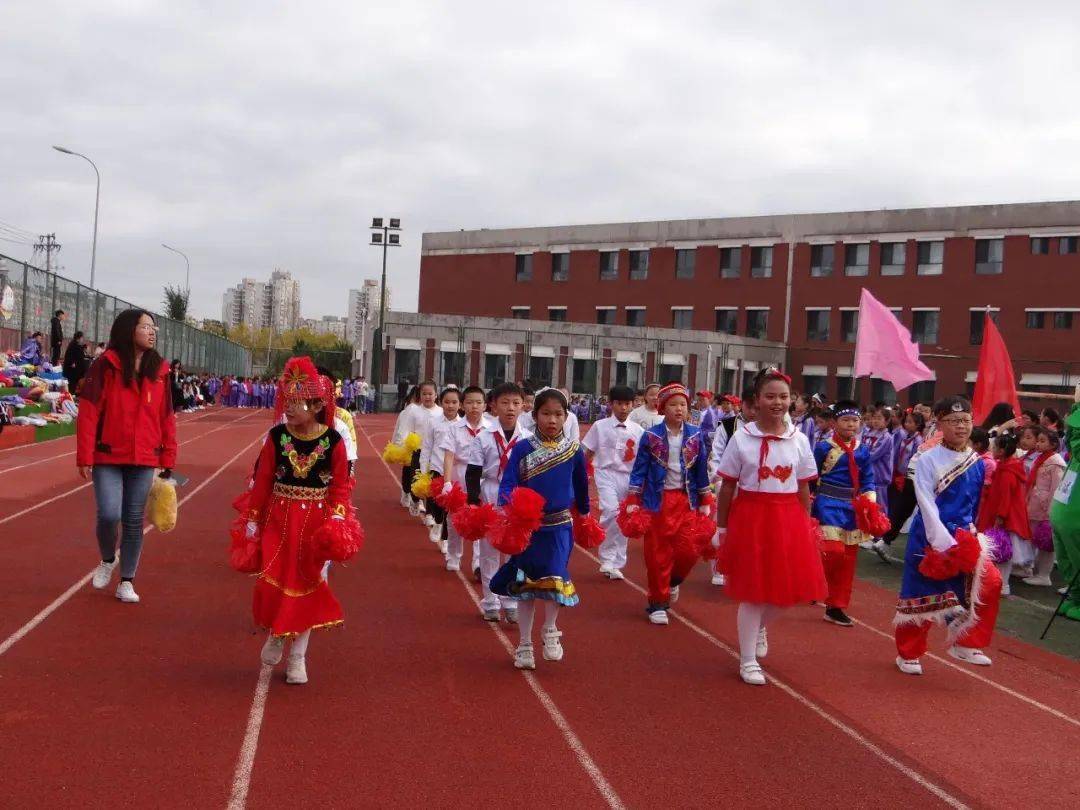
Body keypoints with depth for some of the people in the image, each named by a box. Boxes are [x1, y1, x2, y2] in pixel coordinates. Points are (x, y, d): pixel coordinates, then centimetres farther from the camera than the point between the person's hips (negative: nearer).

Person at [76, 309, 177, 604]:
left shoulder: (159, 370, 6)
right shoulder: (106, 365, -6)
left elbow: (167, 418, 8)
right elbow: (88, 412, -8)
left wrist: (168, 459, 5)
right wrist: (84, 457, -11)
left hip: (144, 460, 3)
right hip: (108, 458, -3)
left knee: (134, 521, 6)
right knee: (109, 515, -12)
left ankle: (127, 581, 18)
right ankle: (107, 560, 19)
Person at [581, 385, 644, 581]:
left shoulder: (637, 431, 3)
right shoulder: (600, 426, -1)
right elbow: (588, 453, 5)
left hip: (628, 477, 3)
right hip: (606, 474, -3)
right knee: (611, 510, -24)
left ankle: (616, 564, 19)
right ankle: (606, 558, -8)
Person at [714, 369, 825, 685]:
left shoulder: (799, 440, 2)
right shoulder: (741, 438, -5)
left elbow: (804, 488, 7)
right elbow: (728, 487, -2)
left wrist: (805, 527, 5)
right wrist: (722, 527, -1)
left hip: (788, 519, 3)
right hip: (751, 516, -3)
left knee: (787, 587, 8)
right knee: (752, 591, 3)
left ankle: (759, 628, 41)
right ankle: (748, 661, 17)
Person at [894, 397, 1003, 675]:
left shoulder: (977, 463, 4)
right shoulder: (927, 460, -11)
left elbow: (975, 504, 15)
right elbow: (926, 504, -16)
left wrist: (968, 532, 11)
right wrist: (943, 542, -22)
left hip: (962, 535, 4)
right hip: (929, 537, -4)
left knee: (990, 581, -15)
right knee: (920, 595, 5)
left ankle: (965, 643, 1)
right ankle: (908, 654, 24)